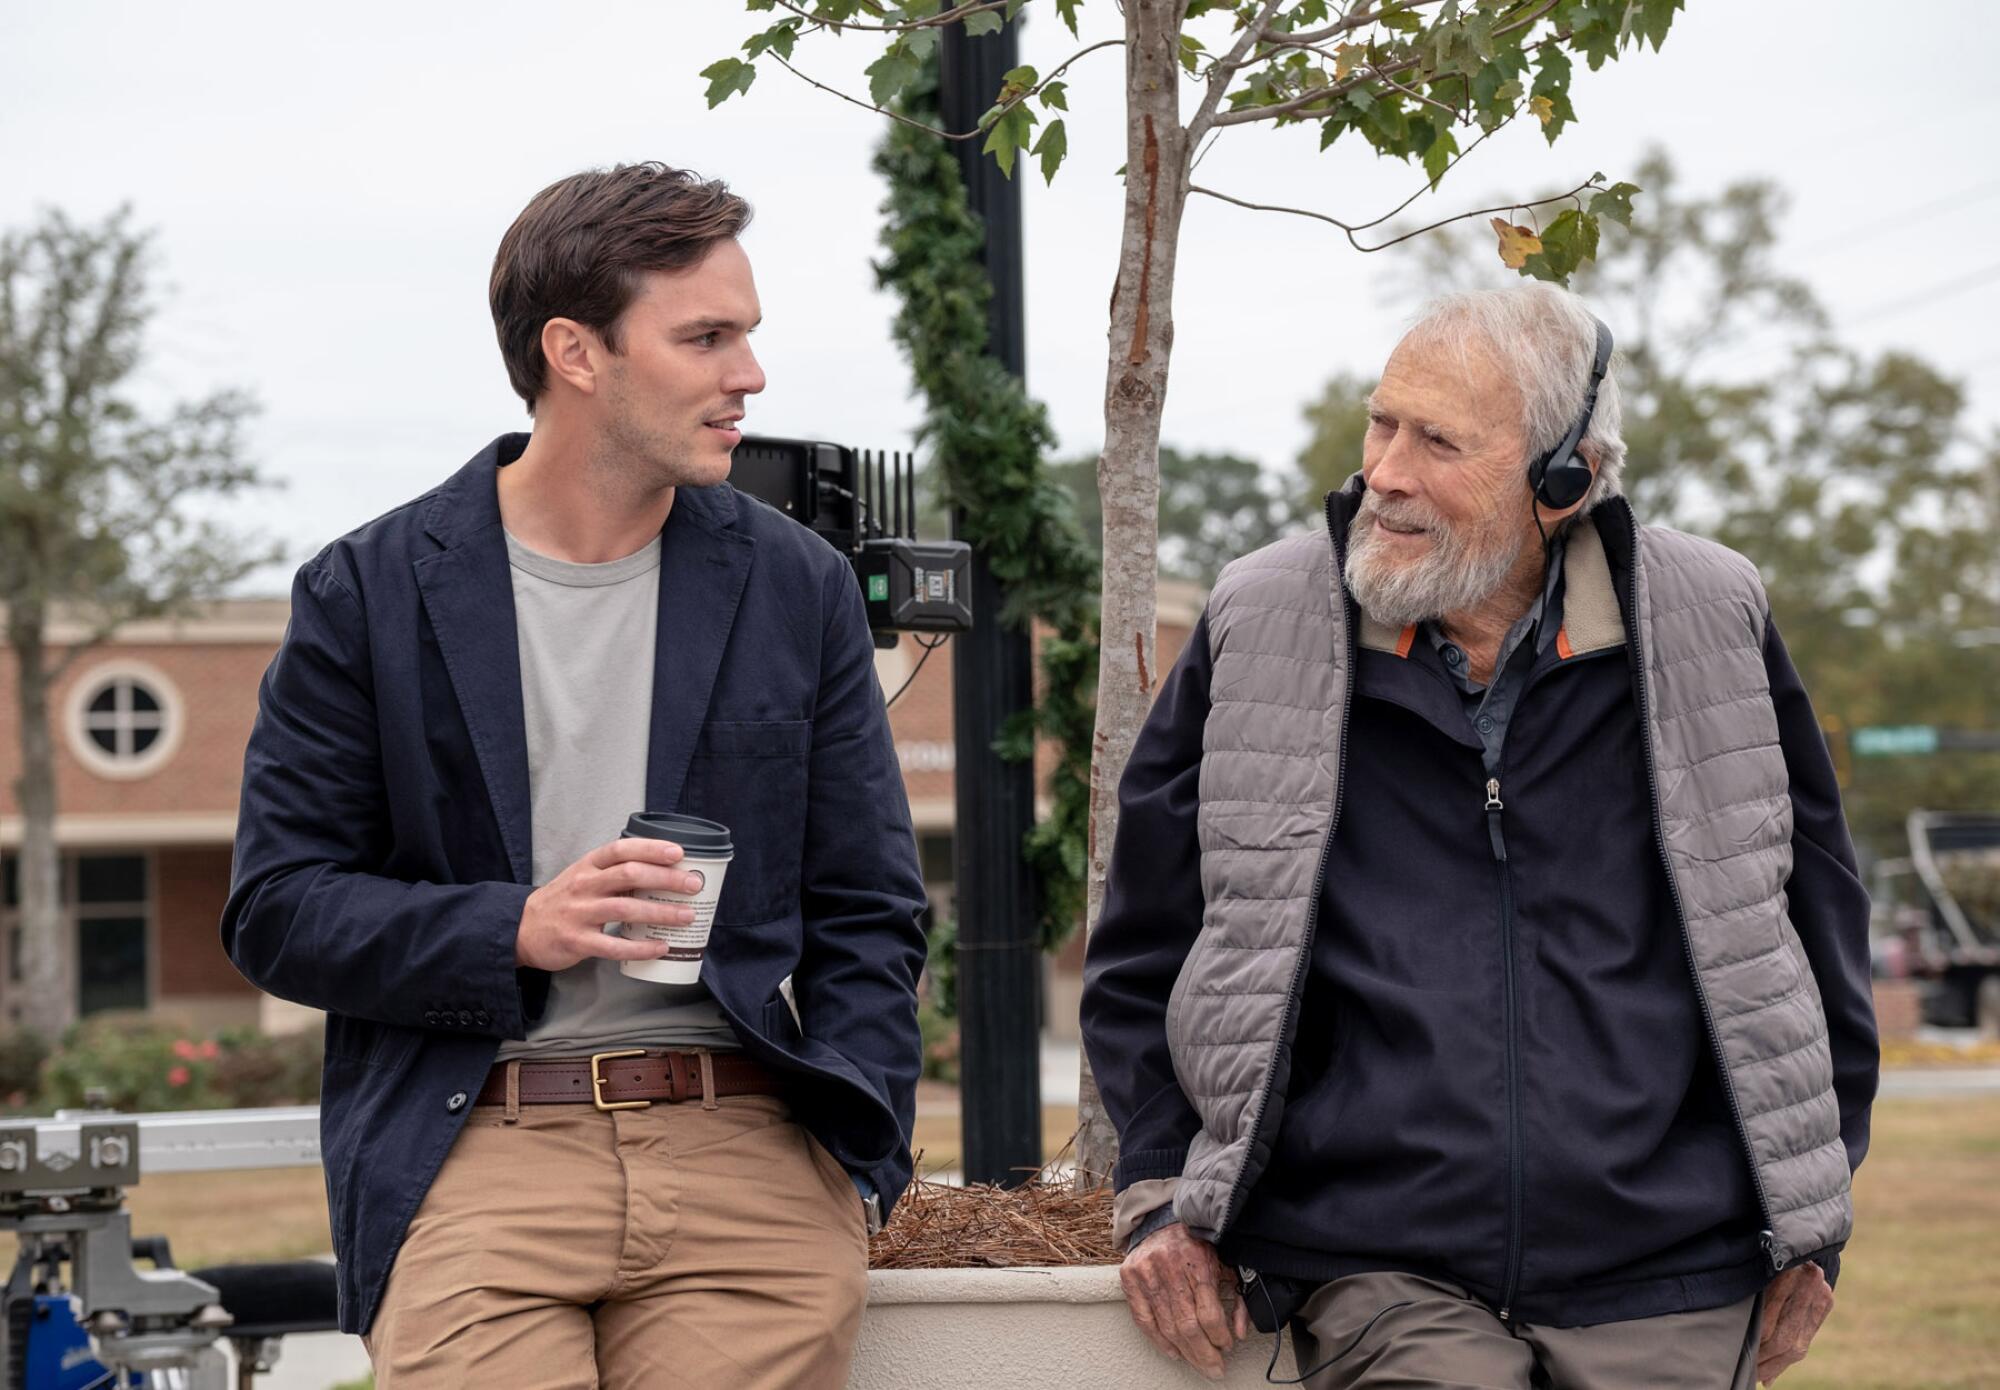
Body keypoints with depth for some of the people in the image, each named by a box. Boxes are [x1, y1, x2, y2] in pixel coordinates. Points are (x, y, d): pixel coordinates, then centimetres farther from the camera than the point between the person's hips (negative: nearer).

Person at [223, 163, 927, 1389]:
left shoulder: (799, 589, 13)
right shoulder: (370, 594, 7)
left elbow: (869, 918, 14)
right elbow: (276, 909, 6)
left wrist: (850, 1177, 0)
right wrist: (513, 930, -10)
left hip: (747, 1150, 2)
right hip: (474, 1163, -2)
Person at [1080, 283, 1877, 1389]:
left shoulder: (1709, 630, 4)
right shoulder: (1259, 635, 2)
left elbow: (1811, 918, 15)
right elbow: (1145, 945, 13)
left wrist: (1805, 1228, 16)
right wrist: (1162, 1195, 5)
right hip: (1379, 1281, -1)